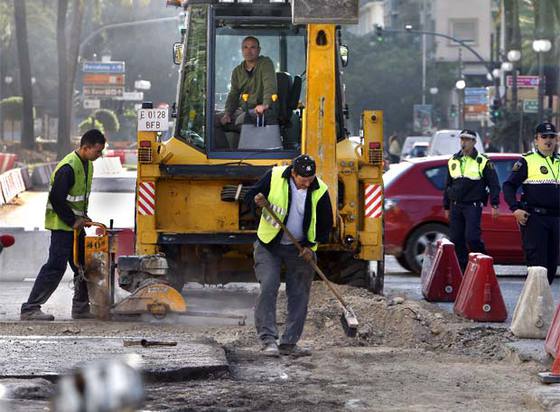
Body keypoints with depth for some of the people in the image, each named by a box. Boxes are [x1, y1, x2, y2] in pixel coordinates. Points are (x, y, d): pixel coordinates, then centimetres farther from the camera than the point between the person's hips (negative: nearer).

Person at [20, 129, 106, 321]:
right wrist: (73, 221, -18)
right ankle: (30, 309, -10)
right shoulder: (68, 168, -21)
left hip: (76, 224, 9)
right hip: (62, 225, -9)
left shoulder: (87, 165, 10)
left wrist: (82, 216, 8)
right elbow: (56, 198, -24)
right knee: (55, 266, -12)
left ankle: (81, 308, 20)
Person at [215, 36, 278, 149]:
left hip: (259, 110, -7)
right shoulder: (237, 71, 18)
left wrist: (265, 104, -38)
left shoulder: (265, 63, -2)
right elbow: (233, 95, 17)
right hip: (242, 110, 7)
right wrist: (227, 114, -3)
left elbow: (270, 85, -19)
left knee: (242, 120, -38)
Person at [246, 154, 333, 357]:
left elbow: (325, 224, -1)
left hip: (300, 249, 2)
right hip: (269, 245, -2)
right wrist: (257, 201, -27)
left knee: (299, 295, 2)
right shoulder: (274, 177, -15)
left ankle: (289, 343, 9)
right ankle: (268, 339, -14)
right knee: (268, 288, -16)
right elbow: (250, 197, -3)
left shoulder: (320, 191, -12)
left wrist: (311, 246, -12)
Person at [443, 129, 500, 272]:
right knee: (456, 239, 3)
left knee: (472, 237, -16)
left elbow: (494, 184, -2)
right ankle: (462, 270, 11)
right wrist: (447, 207, 19)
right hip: (456, 206, 5)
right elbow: (447, 185, 20)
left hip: (473, 205, -5)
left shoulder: (483, 162, -2)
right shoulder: (453, 161, 13)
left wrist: (495, 205, -9)